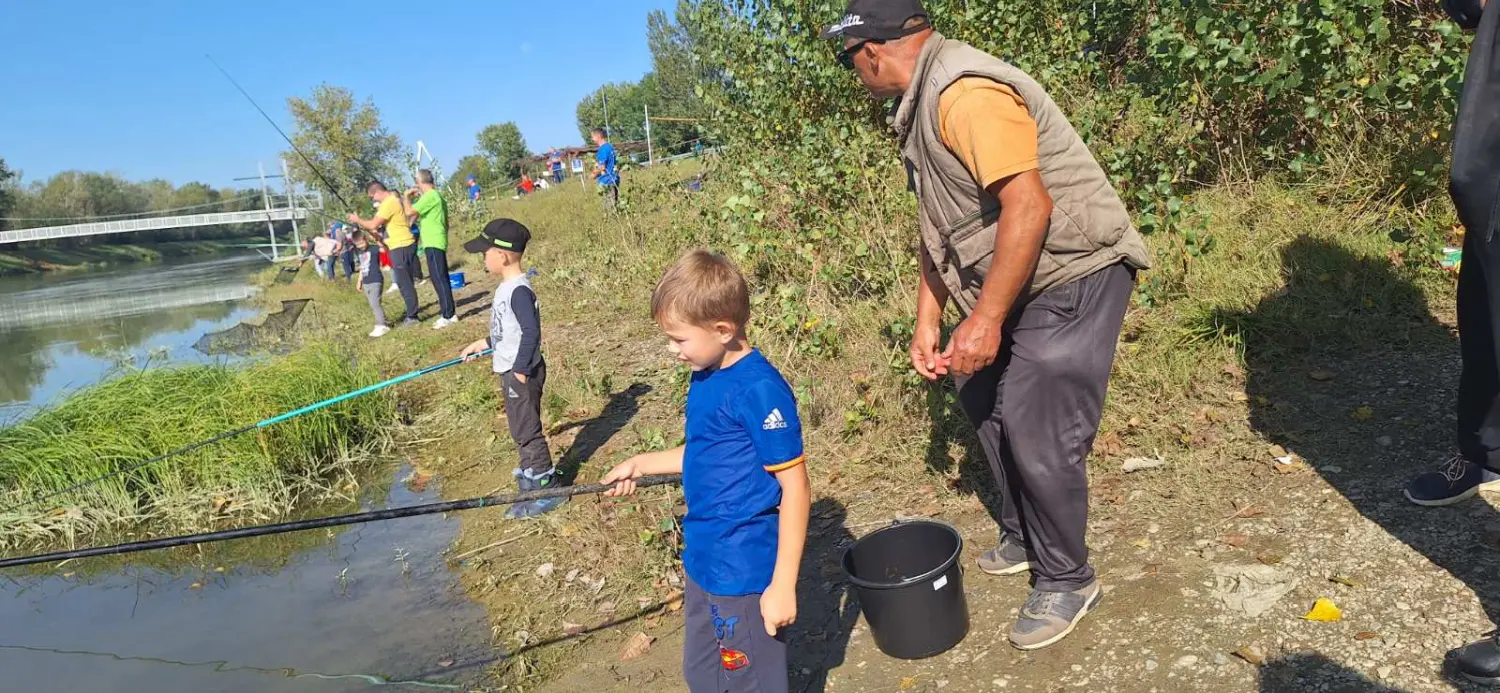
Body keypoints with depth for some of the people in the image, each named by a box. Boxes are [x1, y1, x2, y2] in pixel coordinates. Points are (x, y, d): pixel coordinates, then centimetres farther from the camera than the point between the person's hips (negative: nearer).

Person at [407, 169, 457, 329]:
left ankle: (449, 315, -10)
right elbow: (446, 223, 22)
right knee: (441, 279, 12)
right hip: (436, 243, 10)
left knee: (438, 279, -10)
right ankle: (448, 311, 17)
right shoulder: (437, 196, 17)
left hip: (433, 244, -10)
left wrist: (406, 196, -1)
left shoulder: (430, 196, -14)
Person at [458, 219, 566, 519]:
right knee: (521, 429, 20)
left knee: (527, 431, 0)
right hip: (510, 371, 10)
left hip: (521, 373, -10)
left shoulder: (518, 290, -22)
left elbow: (531, 331, -27)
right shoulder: (507, 286, 9)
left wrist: (520, 370, -24)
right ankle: (532, 476, 35)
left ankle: (547, 489, 10)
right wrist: (483, 344, 22)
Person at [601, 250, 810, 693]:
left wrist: (783, 584, -21)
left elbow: (794, 488, -22)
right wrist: (643, 464, 17)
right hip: (703, 561, 9)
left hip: (746, 572, -9)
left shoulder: (760, 389, -24)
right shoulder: (705, 377, 3)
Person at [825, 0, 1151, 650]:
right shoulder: (924, 102, 11)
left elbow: (1029, 206, -30)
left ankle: (1066, 580, 15)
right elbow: (938, 225, 14)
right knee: (989, 407, 17)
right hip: (1019, 284, 10)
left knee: (1040, 438, -7)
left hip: (1072, 276, -10)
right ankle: (1022, 540, 36)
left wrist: (986, 319, -27)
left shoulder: (965, 92, -23)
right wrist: (927, 322, 11)